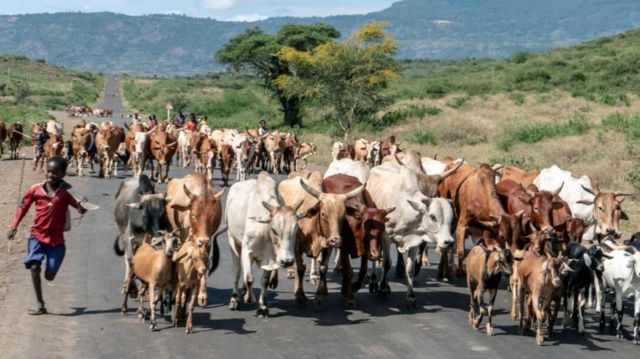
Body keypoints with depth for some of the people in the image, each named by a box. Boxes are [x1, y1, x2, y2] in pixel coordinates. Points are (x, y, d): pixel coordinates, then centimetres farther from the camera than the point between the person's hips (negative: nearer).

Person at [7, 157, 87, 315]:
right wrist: (14, 226, 3)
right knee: (34, 267, -20)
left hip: (56, 239, 0)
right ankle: (40, 305, -11)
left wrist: (82, 205, -28)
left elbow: (82, 210, -5)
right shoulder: (35, 189, -3)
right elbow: (23, 206, 8)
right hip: (37, 235, 0)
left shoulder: (66, 192, -5)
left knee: (49, 276, 1)